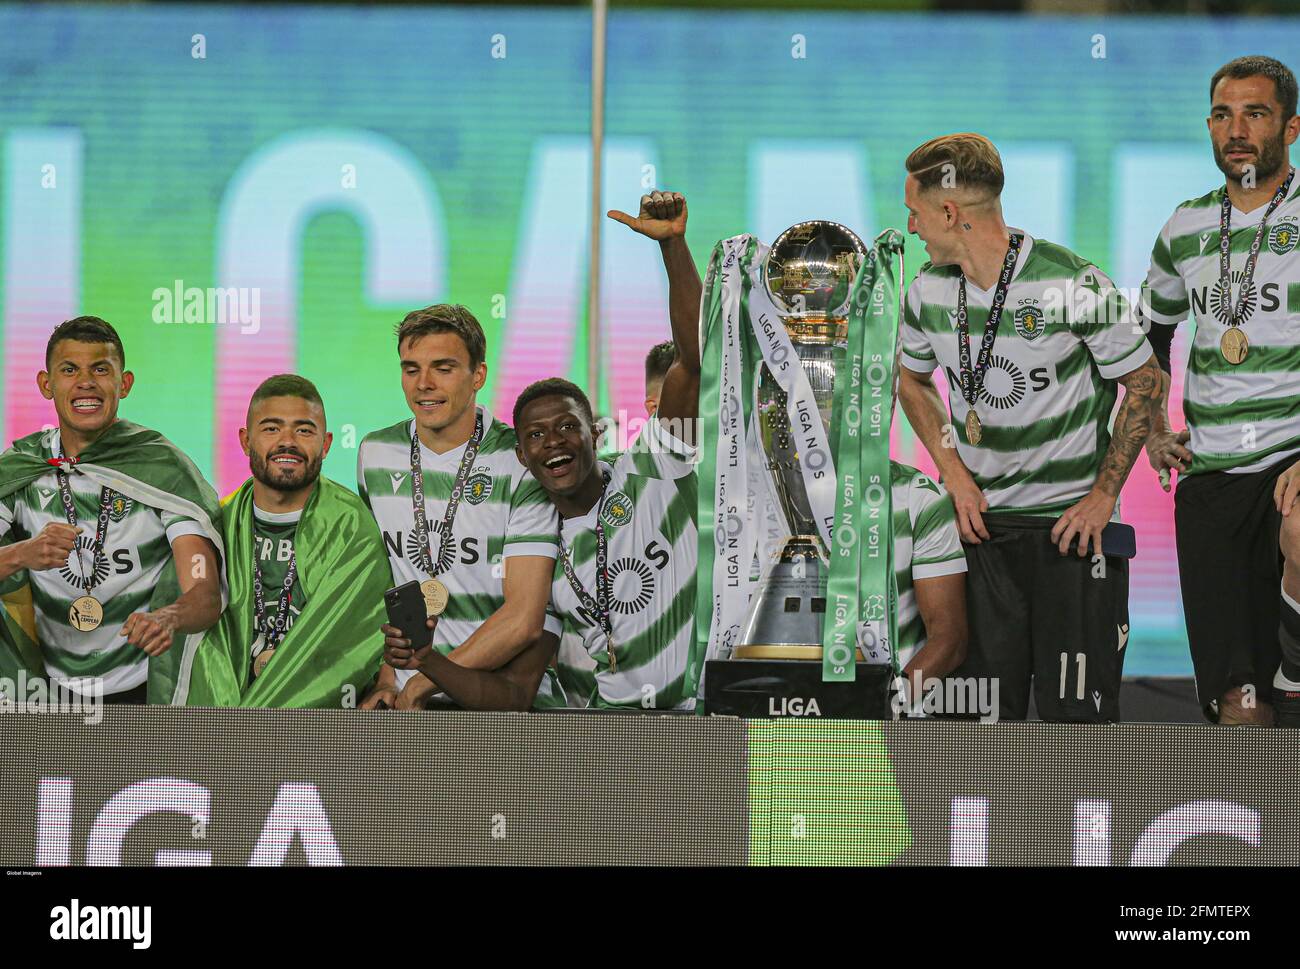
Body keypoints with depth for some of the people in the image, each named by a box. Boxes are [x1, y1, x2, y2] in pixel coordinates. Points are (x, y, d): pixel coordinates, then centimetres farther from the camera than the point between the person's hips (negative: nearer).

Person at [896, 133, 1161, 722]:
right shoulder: (929, 290, 0)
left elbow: (1143, 381, -5)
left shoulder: (1072, 285, -15)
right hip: (982, 519, 5)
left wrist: (1103, 496, -9)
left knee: (1075, 707, -6)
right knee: (985, 707, 5)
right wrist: (954, 473, 4)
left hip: (1071, 520, -5)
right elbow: (911, 379, 19)